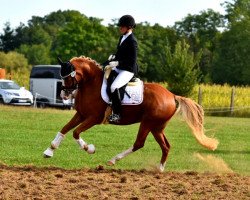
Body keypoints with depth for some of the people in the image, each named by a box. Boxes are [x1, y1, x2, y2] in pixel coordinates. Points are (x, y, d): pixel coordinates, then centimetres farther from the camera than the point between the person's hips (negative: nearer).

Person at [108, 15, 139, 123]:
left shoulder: (132, 41, -16)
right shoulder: (122, 38, 13)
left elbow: (132, 60, -19)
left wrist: (117, 63, -23)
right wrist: (114, 57, 7)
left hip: (128, 70, -11)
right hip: (119, 68, 11)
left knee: (114, 87, -29)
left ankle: (117, 114, -26)